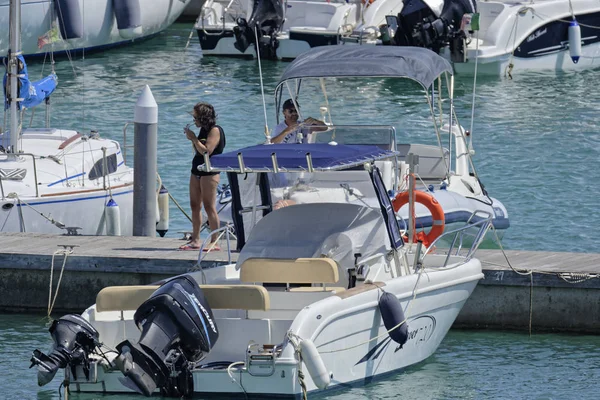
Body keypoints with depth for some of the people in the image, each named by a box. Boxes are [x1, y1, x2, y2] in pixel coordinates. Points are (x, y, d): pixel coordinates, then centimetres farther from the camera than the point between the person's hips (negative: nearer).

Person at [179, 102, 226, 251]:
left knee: (209, 207, -9)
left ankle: (214, 242, -7)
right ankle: (195, 240, 15)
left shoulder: (215, 131, -12)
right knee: (195, 205, 9)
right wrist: (192, 139, 9)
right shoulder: (204, 130, 16)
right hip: (197, 171, 10)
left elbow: (206, 151, -22)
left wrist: (194, 138, -14)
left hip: (209, 173, -10)